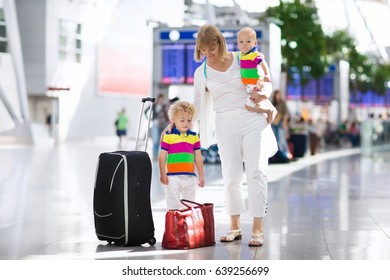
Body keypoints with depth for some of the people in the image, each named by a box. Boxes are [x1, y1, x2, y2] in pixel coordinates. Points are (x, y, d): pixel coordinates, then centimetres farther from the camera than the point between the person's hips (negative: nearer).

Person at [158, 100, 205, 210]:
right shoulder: (168, 136, -3)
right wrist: (163, 174, -7)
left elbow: (198, 157, 12)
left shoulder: (194, 136, 8)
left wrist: (201, 176, 11)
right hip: (173, 176, -4)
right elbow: (162, 156, -3)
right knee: (173, 205, 1)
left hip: (190, 177, 4)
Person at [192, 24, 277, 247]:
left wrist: (261, 95, -8)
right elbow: (198, 105, 13)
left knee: (256, 171, -8)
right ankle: (235, 227, 12)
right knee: (231, 176, -3)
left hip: (253, 120, -1)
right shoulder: (202, 73, 7)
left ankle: (258, 229, -6)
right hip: (226, 125, 1)